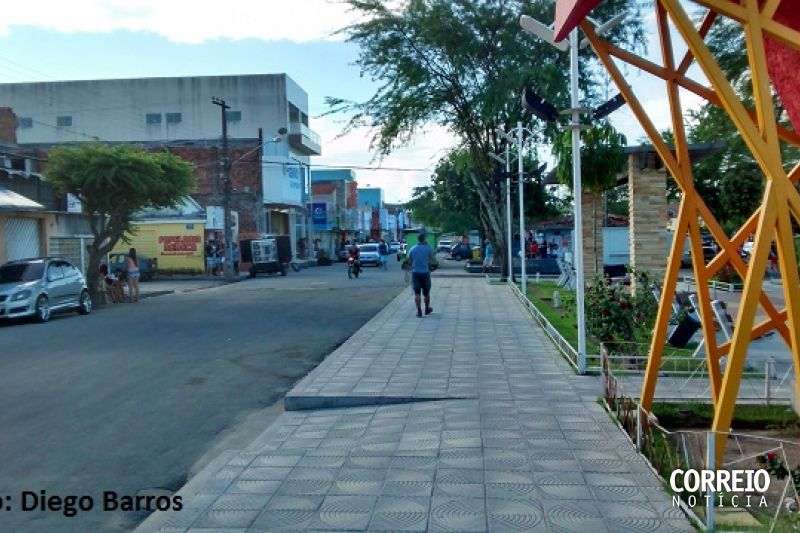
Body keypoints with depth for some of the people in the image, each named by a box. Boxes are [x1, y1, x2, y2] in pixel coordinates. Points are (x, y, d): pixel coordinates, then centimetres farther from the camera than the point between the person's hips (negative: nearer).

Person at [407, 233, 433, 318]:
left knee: (417, 293, 1)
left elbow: (410, 261, 5)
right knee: (426, 292, 14)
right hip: (425, 272, -1)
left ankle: (419, 310, -7)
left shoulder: (412, 249, 0)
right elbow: (432, 258, 9)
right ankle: (427, 309, 28)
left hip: (415, 273, 1)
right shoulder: (428, 248, -7)